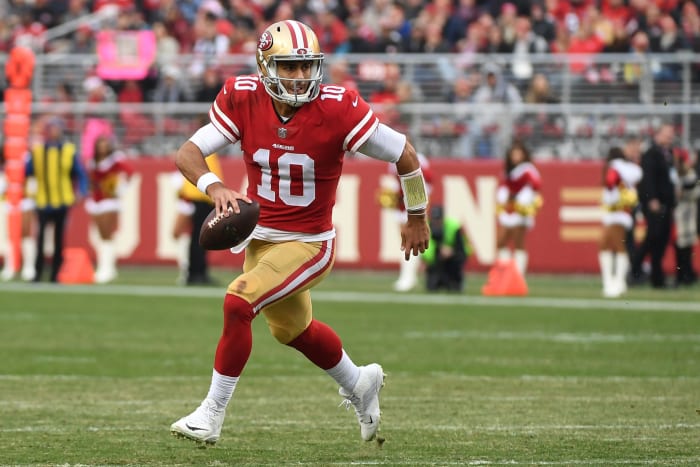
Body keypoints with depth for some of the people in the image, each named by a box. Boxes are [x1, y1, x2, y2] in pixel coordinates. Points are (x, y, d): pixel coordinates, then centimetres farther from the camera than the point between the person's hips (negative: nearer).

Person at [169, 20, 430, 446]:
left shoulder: (337, 110, -23)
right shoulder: (243, 100, -14)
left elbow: (404, 154, -12)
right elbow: (188, 153, -17)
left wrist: (417, 218, 1)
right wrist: (214, 187, -39)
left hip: (309, 243, -6)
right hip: (260, 237, 6)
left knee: (238, 303, -23)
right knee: (292, 328, 25)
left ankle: (212, 414, -10)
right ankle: (358, 384, 53)